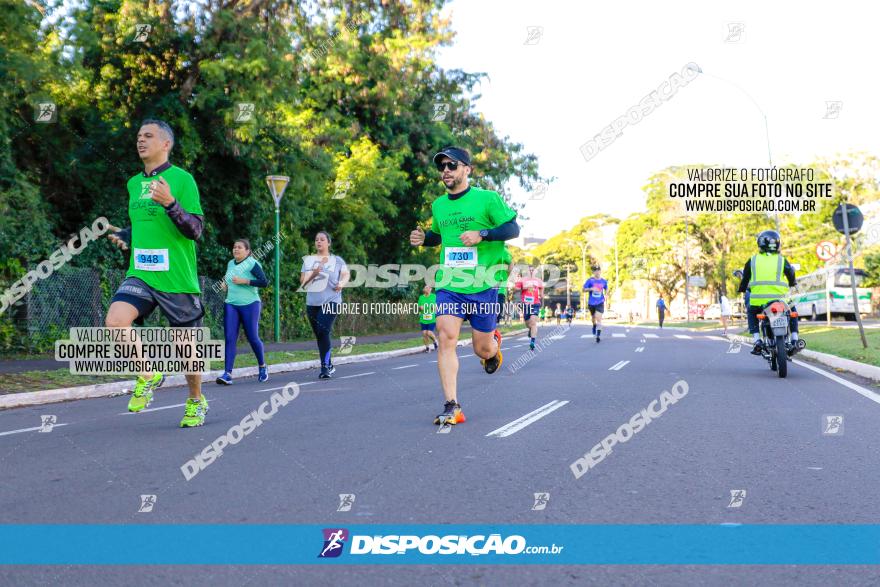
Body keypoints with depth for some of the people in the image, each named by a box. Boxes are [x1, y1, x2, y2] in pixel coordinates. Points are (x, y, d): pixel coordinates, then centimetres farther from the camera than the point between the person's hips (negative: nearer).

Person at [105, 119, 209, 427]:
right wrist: (124, 236, 7)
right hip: (140, 274, 5)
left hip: (177, 278, -5)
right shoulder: (133, 183, 13)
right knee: (115, 321, -21)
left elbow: (196, 229, -14)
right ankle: (148, 375, 3)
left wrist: (170, 203, -28)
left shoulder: (182, 179, -7)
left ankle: (196, 401, 31)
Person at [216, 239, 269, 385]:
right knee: (230, 338, -8)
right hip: (231, 305, 5)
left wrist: (244, 281, -20)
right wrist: (225, 283, 10)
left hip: (249, 305, -5)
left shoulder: (252, 264, -8)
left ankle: (262, 367, 28)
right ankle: (227, 374, -13)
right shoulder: (230, 263, 13)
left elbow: (264, 282, -17)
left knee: (252, 337, 2)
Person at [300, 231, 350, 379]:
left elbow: (346, 274, 6)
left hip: (331, 301, -4)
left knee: (323, 332, -20)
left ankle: (325, 367, -16)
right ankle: (329, 366, 24)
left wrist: (342, 283, -15)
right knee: (319, 336, 8)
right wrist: (313, 274, -11)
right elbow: (302, 281, 8)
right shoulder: (308, 260, 11)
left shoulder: (336, 260, 7)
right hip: (312, 303, 4)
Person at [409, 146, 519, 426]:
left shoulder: (487, 198, -3)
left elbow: (513, 228, -4)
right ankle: (452, 407, -13)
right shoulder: (438, 205, 12)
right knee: (446, 338, -15)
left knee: (482, 349, 6)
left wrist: (482, 235, -19)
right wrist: (424, 238, 6)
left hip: (483, 286, -3)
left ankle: (494, 343, 46)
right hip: (448, 285, 3)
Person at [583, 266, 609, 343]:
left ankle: (598, 335, -14)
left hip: (600, 303, -1)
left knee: (599, 318, -16)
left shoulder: (604, 281, 3)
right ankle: (594, 326, 52)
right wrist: (591, 289, -20)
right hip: (591, 303, 1)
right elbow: (584, 289, -3)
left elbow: (606, 289, 21)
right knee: (593, 317, 18)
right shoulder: (590, 280, -4)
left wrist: (606, 295, 3)